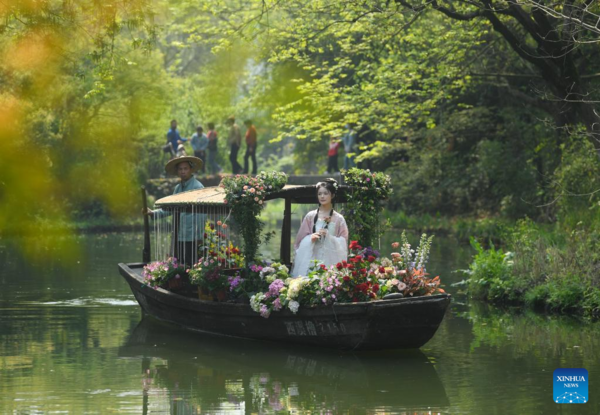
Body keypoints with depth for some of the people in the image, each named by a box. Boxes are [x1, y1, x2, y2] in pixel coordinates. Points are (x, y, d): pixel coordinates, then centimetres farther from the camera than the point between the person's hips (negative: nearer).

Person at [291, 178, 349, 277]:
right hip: (311, 260, 1)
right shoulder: (310, 216, 7)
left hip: (331, 261, -1)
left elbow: (343, 244, 2)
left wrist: (329, 237, -12)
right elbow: (301, 240, 8)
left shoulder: (339, 219, 4)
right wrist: (311, 238, -11)